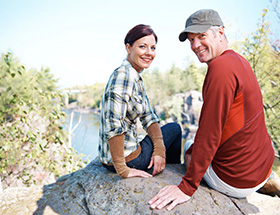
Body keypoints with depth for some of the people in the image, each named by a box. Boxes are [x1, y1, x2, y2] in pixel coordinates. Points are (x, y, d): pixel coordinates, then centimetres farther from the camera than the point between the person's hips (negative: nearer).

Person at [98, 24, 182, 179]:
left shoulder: (136, 78, 7)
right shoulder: (123, 75, -22)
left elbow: (148, 117, 5)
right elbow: (113, 124, -30)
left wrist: (160, 150, -6)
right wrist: (123, 170, -24)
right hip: (127, 158, -8)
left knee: (174, 128, 25)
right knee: (175, 129, 8)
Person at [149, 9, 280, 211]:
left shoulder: (221, 66, -24)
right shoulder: (239, 60, 5)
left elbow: (209, 133, -27)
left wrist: (187, 187, -19)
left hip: (237, 181, -7)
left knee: (189, 148, 17)